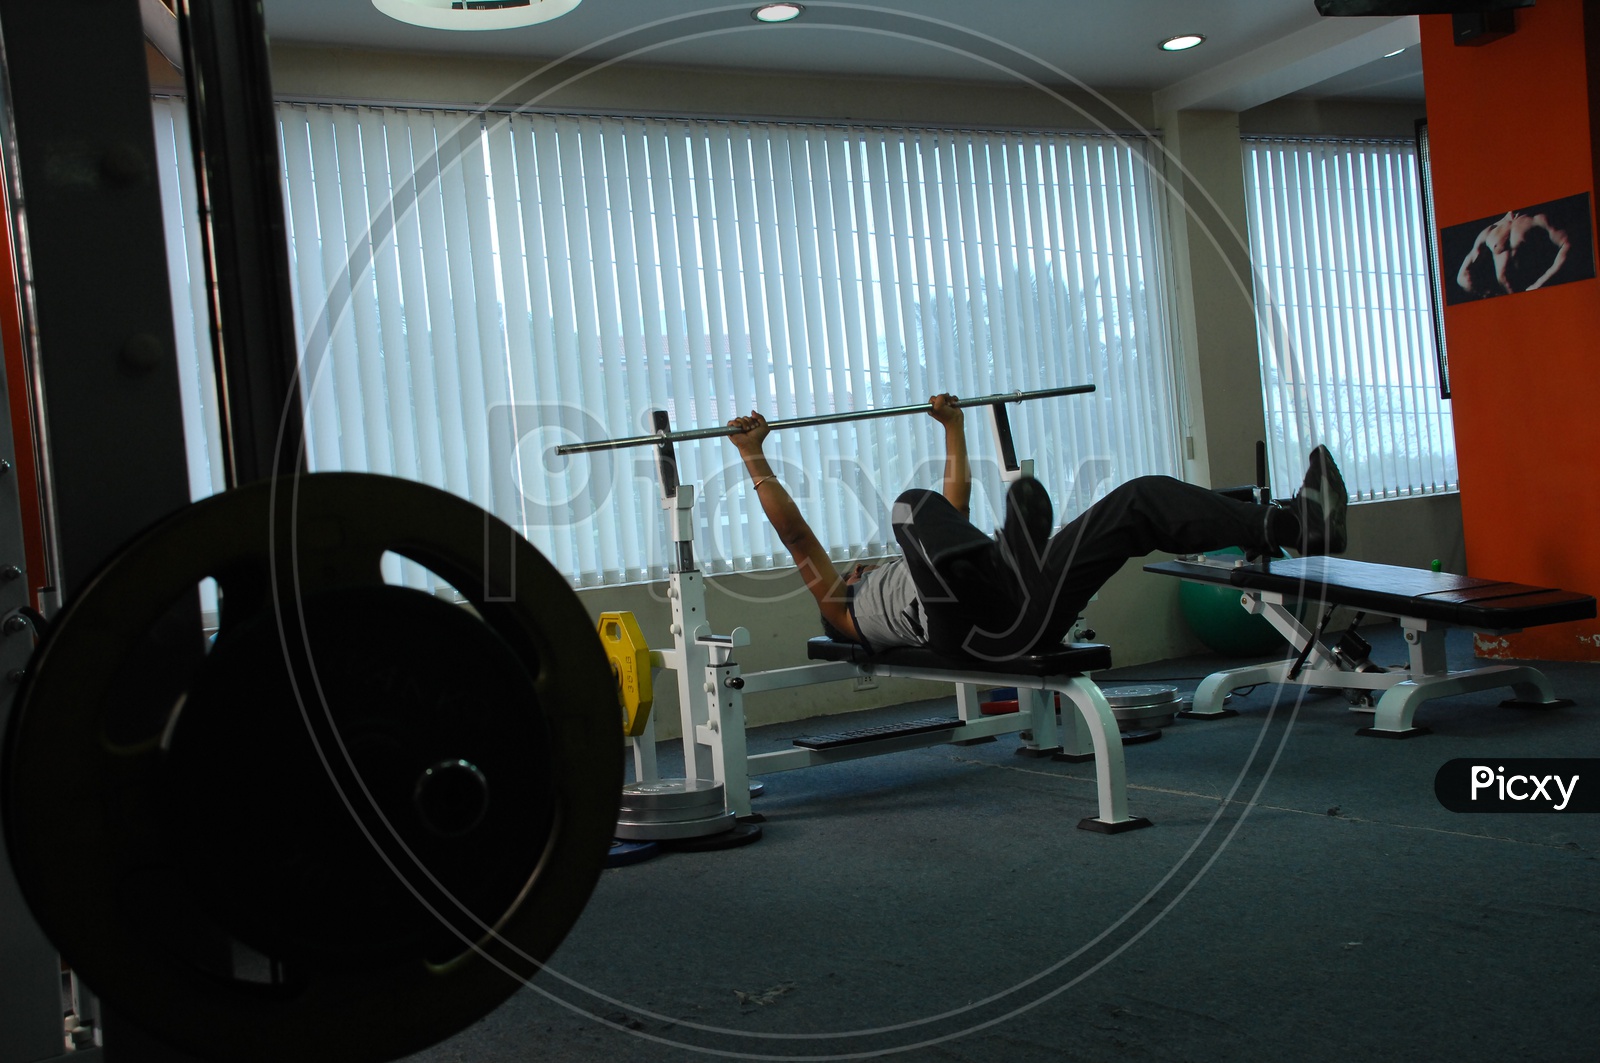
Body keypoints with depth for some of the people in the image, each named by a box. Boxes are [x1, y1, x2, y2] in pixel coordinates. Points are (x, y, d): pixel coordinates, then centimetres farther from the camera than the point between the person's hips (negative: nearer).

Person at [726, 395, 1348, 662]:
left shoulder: (914, 571, 43)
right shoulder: (842, 610, 26)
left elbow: (958, 500, 49)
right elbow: (792, 530, 19)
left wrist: (953, 427, 51)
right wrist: (752, 456, 18)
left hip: (1031, 608, 6)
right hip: (976, 623, -6)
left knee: (1140, 499, -3)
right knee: (916, 506, -29)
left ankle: (1291, 526, -15)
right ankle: (974, 571, -60)